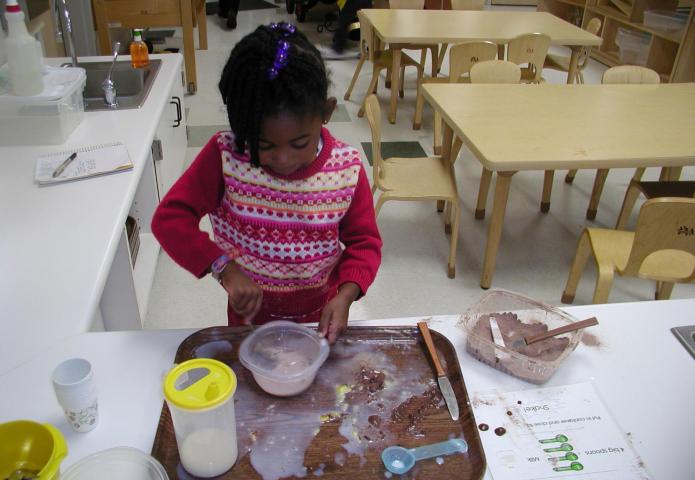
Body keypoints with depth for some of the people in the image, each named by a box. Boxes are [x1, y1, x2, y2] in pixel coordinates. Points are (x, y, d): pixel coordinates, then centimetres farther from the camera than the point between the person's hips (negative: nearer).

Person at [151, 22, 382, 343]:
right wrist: (224, 267, -33)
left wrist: (346, 295, -26)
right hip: (250, 313, 0)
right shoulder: (225, 156, -22)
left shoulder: (347, 169, -19)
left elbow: (364, 241, -9)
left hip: (319, 314, 1)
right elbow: (169, 218, -21)